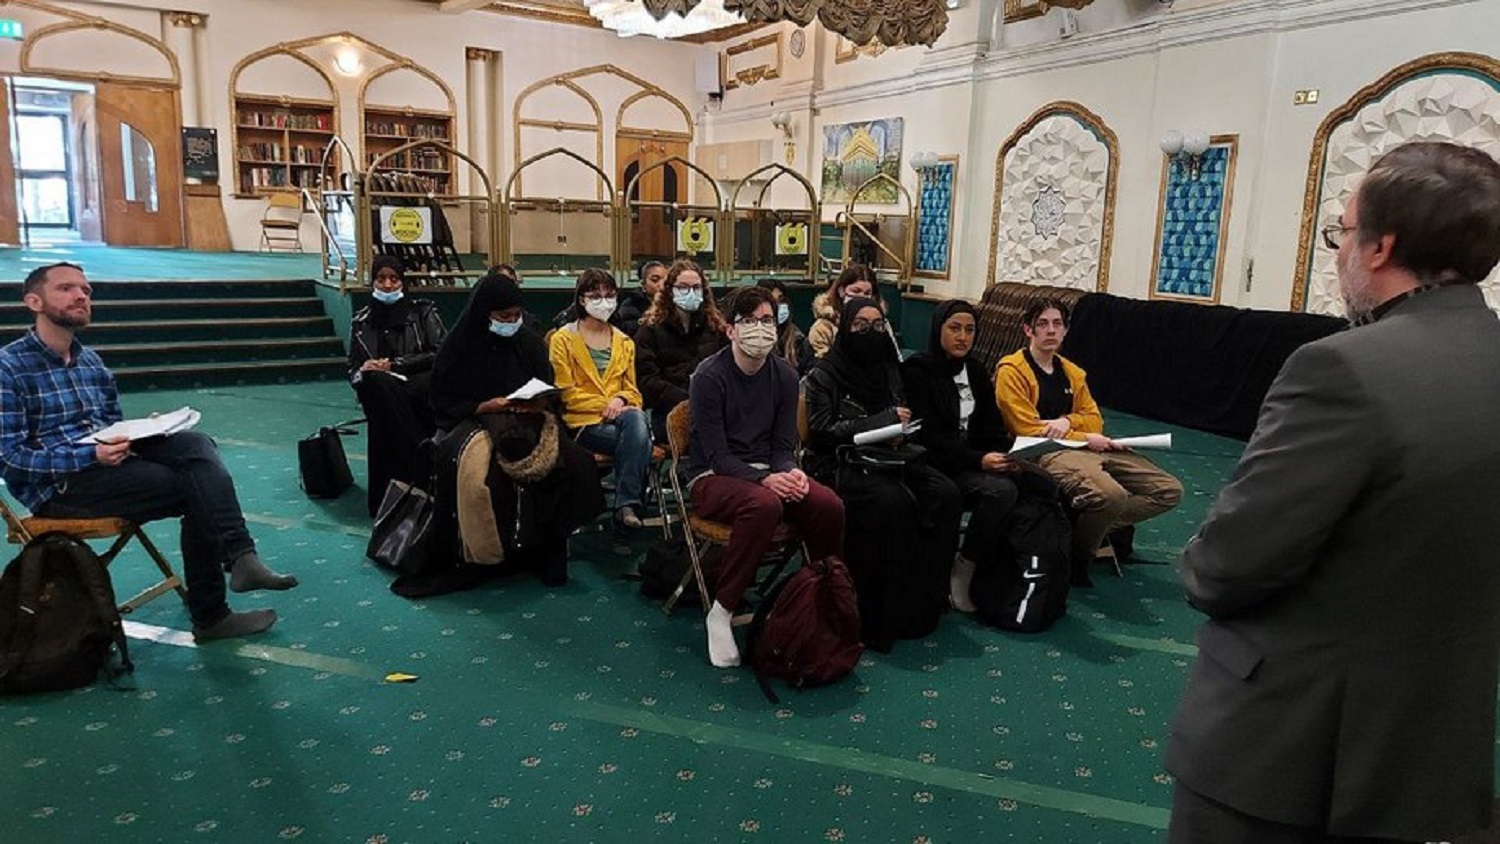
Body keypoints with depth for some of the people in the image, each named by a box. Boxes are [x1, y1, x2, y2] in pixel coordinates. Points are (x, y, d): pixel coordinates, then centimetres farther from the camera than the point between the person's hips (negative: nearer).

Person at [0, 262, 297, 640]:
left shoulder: (91, 362, 18)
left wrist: (144, 430, -4)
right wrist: (91, 455, -24)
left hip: (104, 462, 6)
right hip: (58, 485, -6)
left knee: (193, 444, -22)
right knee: (196, 488, -20)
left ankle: (238, 555, -35)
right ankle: (210, 615, -15)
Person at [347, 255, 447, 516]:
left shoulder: (423, 311, 11)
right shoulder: (361, 321, 19)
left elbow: (440, 354, -1)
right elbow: (352, 371, 17)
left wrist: (394, 365, -9)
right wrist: (362, 372, -9)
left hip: (423, 390, -2)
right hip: (382, 393, 2)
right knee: (375, 381, -34)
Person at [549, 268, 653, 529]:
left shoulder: (624, 342, 21)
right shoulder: (563, 339, 6)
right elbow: (566, 393, -2)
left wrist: (620, 400, -7)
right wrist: (604, 405, -14)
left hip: (620, 414, 4)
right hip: (582, 422, -4)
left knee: (636, 418, -35)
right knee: (639, 439, -32)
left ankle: (627, 504, -33)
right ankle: (629, 502, -22)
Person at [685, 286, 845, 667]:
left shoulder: (784, 375, 4)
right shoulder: (709, 377, -12)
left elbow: (784, 445, 6)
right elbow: (717, 456, -15)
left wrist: (790, 472, -17)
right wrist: (764, 479, -30)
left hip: (767, 472, 5)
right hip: (713, 477, -5)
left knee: (830, 505, -23)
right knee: (764, 504, -38)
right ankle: (721, 612, -25)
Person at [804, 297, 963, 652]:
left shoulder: (888, 370, 16)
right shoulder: (823, 375, -1)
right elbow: (823, 430, -10)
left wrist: (901, 427, -1)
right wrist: (881, 422, -15)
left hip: (889, 456, 6)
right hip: (841, 464, -6)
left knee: (946, 495, -21)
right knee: (893, 501, -35)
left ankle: (929, 595, -14)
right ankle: (886, 611, -24)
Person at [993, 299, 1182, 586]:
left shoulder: (1073, 373, 20)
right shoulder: (1011, 370, -2)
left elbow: (1095, 421, 15)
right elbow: (1028, 430, -9)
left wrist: (1068, 421, -9)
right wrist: (1085, 439, -10)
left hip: (1090, 450, 8)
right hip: (1046, 453, -8)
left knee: (1169, 491, -3)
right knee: (1111, 495, -36)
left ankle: (1090, 530, -3)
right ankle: (1077, 555, -7)